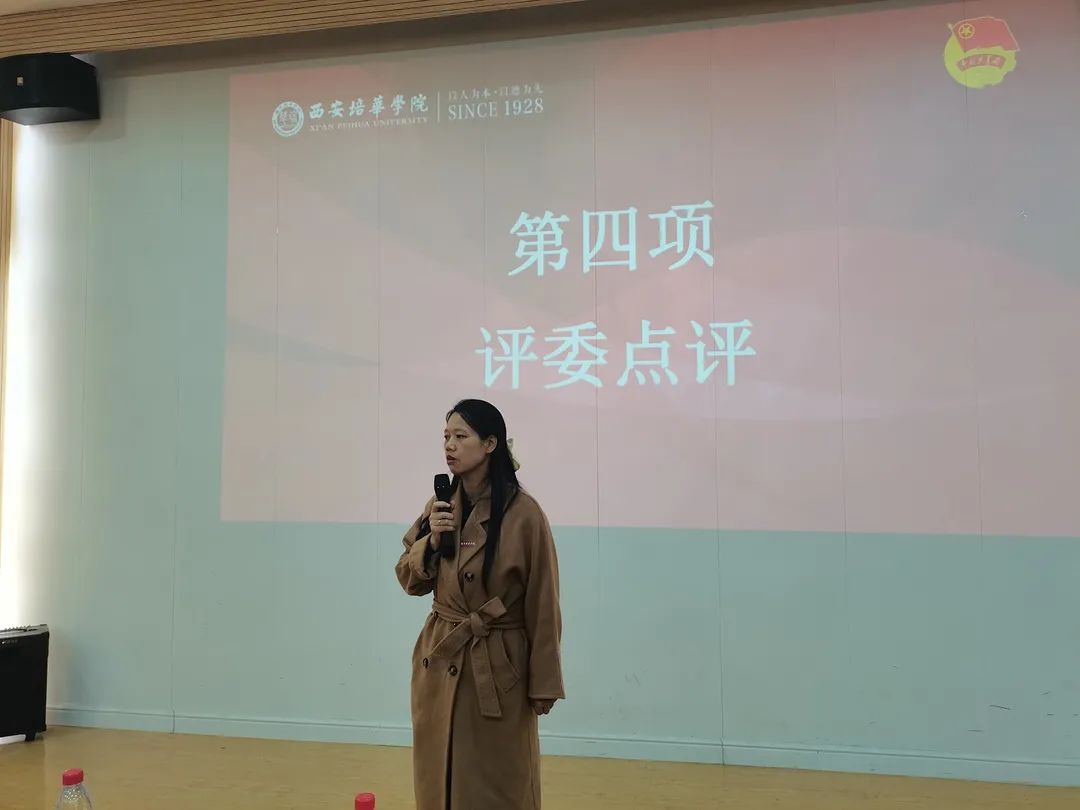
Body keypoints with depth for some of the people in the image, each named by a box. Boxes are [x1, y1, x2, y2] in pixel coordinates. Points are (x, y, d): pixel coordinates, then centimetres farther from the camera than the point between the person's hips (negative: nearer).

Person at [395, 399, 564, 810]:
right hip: (439, 660, 5)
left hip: (497, 666, -5)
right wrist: (432, 540, -12)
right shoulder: (440, 505, 3)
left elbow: (542, 605, -11)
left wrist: (543, 683, -8)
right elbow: (410, 581, 8)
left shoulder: (523, 513, -15)